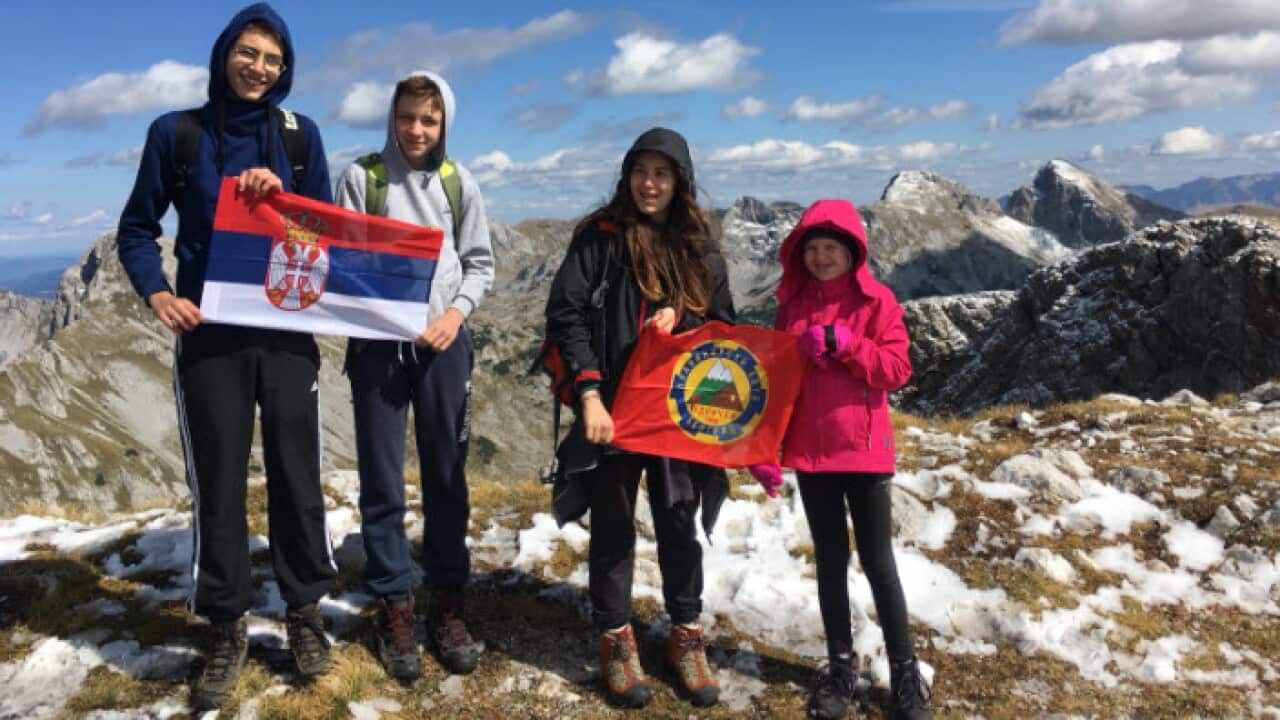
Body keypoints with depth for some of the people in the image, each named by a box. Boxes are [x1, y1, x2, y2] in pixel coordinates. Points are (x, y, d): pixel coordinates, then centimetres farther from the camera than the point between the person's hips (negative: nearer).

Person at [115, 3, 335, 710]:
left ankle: (304, 611, 22)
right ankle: (226, 629, 18)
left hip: (288, 330, 1)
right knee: (217, 482, 4)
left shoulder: (299, 134, 4)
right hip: (209, 335, 0)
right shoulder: (175, 132, 1)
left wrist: (282, 197, -14)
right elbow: (136, 229, 7)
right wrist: (156, 292, -10)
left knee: (296, 475, 5)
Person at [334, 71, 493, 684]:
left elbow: (480, 263, 9)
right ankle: (394, 606, 17)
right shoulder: (361, 177, 1)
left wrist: (456, 313, -8)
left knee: (447, 477, 8)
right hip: (377, 343, -1)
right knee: (382, 482, 3)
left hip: (444, 343, 2)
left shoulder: (458, 182, 6)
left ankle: (448, 602, 21)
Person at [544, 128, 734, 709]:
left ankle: (686, 637, 26)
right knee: (613, 525, 8)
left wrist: (680, 319, -10)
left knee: (679, 522, 10)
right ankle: (616, 640, 23)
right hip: (613, 405, -2)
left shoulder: (700, 248, 8)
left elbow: (723, 325, 12)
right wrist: (589, 392, -19)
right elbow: (566, 314, -10)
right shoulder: (600, 236, -2)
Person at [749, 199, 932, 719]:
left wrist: (845, 346, -22)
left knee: (878, 561, 4)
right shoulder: (792, 304, 5)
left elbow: (897, 370, -9)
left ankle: (905, 674, 17)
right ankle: (841, 667, 24)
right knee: (830, 559, 12)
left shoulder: (877, 301, -5)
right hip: (810, 452, 3)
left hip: (864, 450, -3)